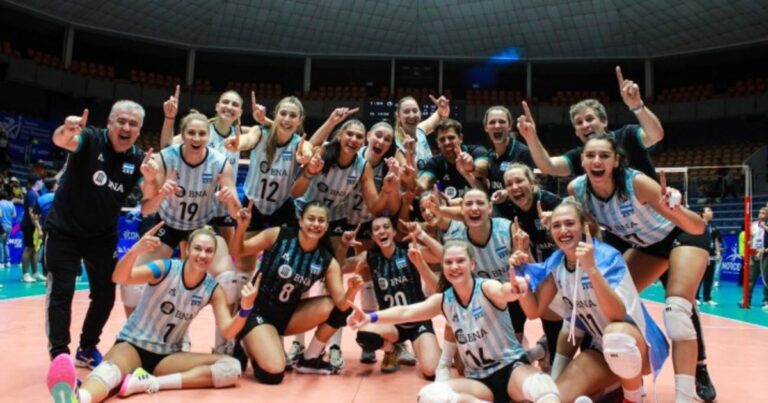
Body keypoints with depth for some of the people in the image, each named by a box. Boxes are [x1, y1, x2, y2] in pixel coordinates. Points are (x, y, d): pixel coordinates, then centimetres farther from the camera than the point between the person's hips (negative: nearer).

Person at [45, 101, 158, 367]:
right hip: (64, 230, -4)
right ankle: (60, 358, 3)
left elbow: (150, 199, -16)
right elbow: (60, 141, -37)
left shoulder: (139, 159, -6)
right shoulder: (91, 139, -16)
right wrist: (67, 130, -62)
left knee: (105, 295, 7)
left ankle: (87, 349, 27)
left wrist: (151, 179, -39)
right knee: (61, 292, -6)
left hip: (103, 236, 4)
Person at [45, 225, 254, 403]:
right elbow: (119, 278, -28)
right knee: (110, 369, -37)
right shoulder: (166, 269, -13)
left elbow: (228, 331, -13)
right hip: (133, 344, -3)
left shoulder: (213, 289, -3)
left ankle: (149, 382, -34)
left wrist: (245, 308, -33)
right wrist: (135, 250, -48)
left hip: (167, 355, 3)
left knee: (231, 367, -21)